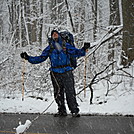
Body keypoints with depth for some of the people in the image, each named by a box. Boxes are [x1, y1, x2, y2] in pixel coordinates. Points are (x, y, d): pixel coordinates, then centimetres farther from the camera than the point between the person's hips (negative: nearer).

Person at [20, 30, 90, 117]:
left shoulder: (66, 45, 11)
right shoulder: (49, 48, 15)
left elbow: (76, 52, 6)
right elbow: (41, 58, 14)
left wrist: (84, 49, -10)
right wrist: (28, 58, 8)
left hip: (67, 72, -2)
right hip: (55, 73, 2)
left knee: (70, 92, -9)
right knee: (58, 93, 3)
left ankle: (75, 111, -5)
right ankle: (62, 111, 14)